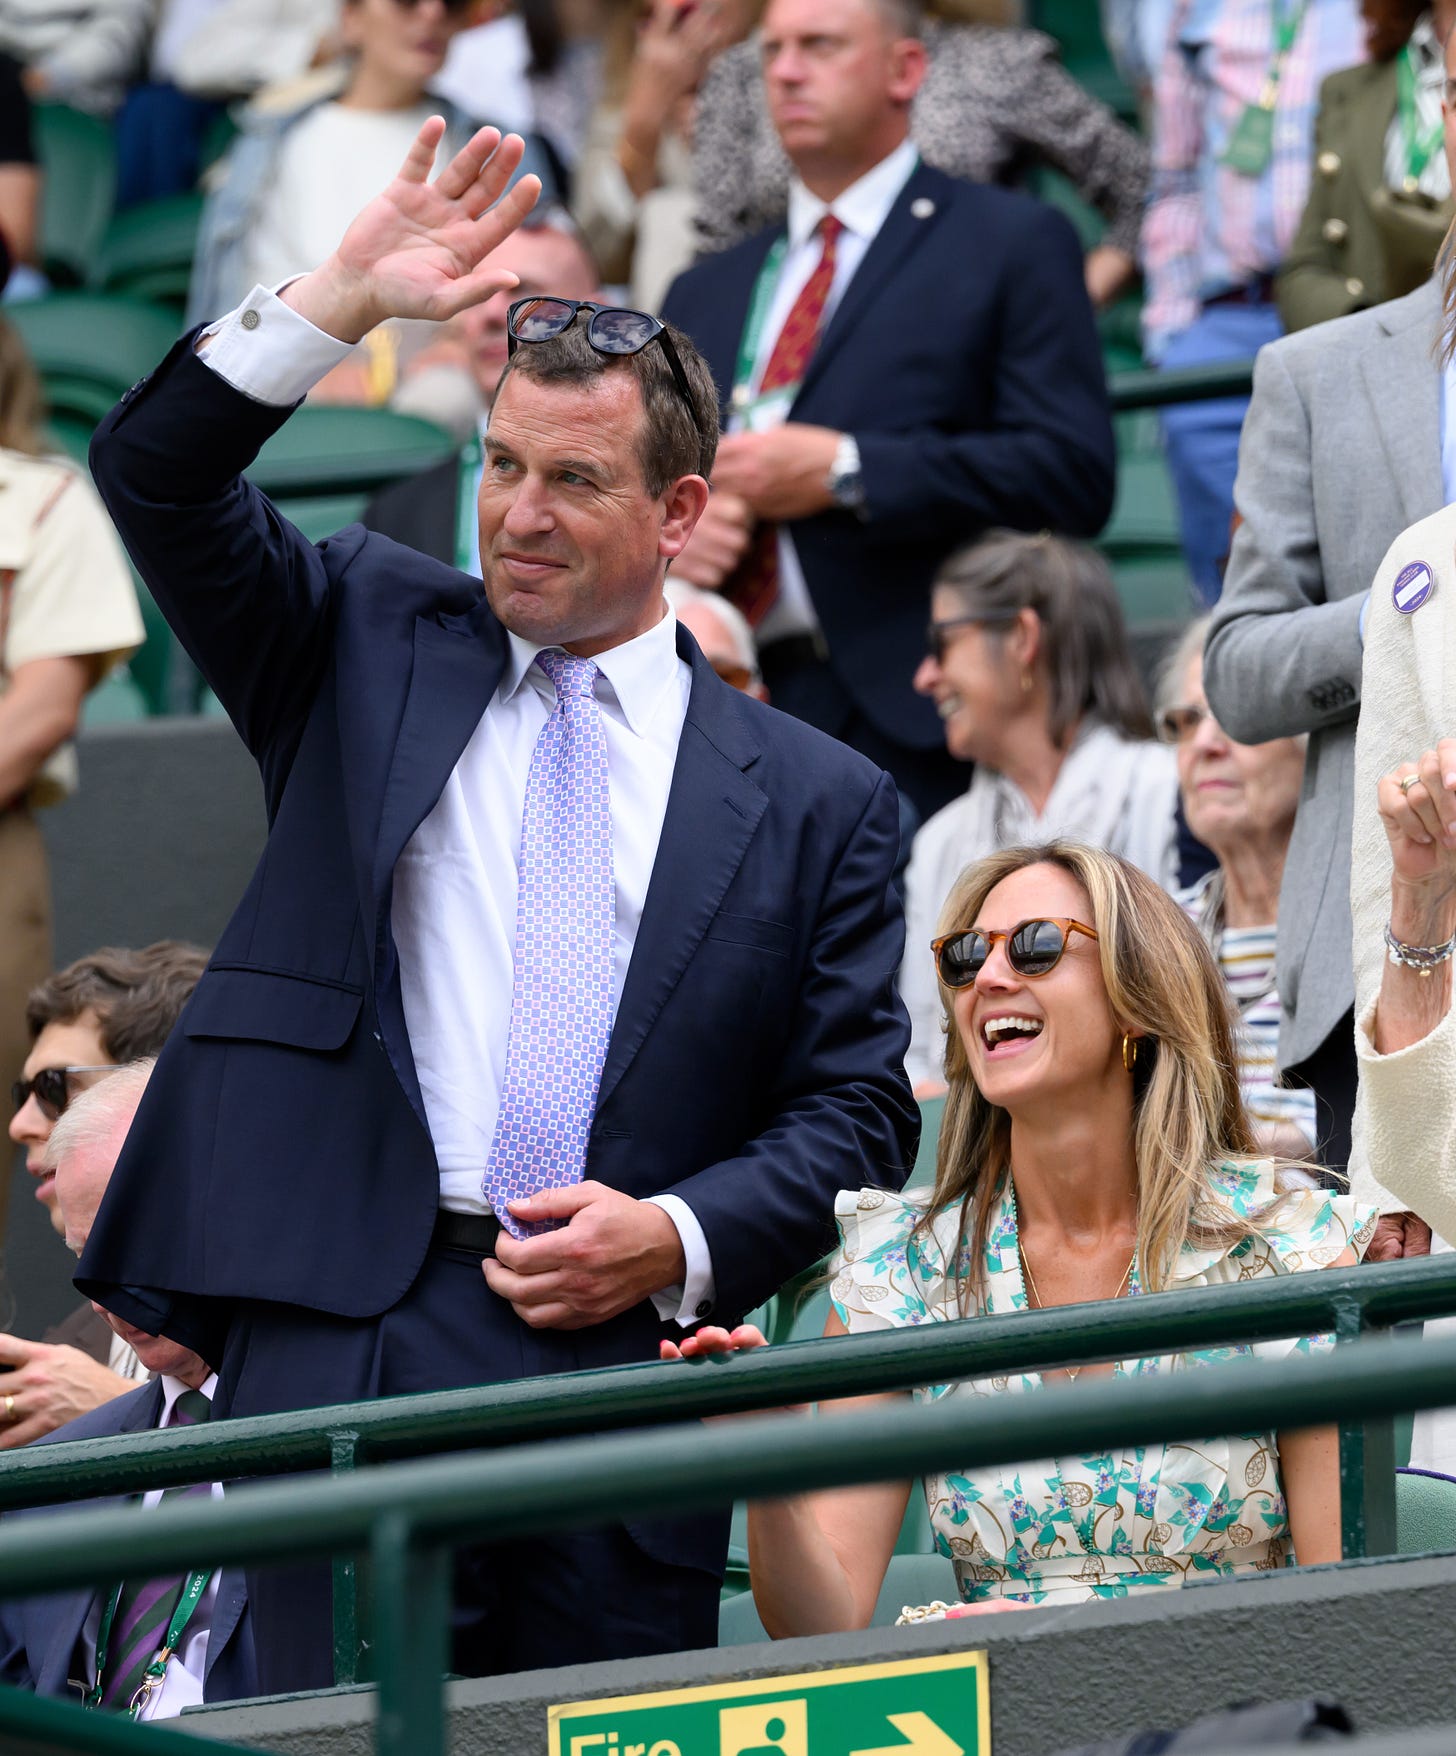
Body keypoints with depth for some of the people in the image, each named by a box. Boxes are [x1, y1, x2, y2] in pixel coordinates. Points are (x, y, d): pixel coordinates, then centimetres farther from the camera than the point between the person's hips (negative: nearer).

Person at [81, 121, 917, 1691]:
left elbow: (858, 1108, 9)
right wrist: (338, 305, -7)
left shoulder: (815, 801, 12)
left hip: (626, 1369, 1)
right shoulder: (371, 650, 16)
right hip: (348, 1350, 0)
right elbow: (157, 477, 4)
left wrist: (680, 1239, -7)